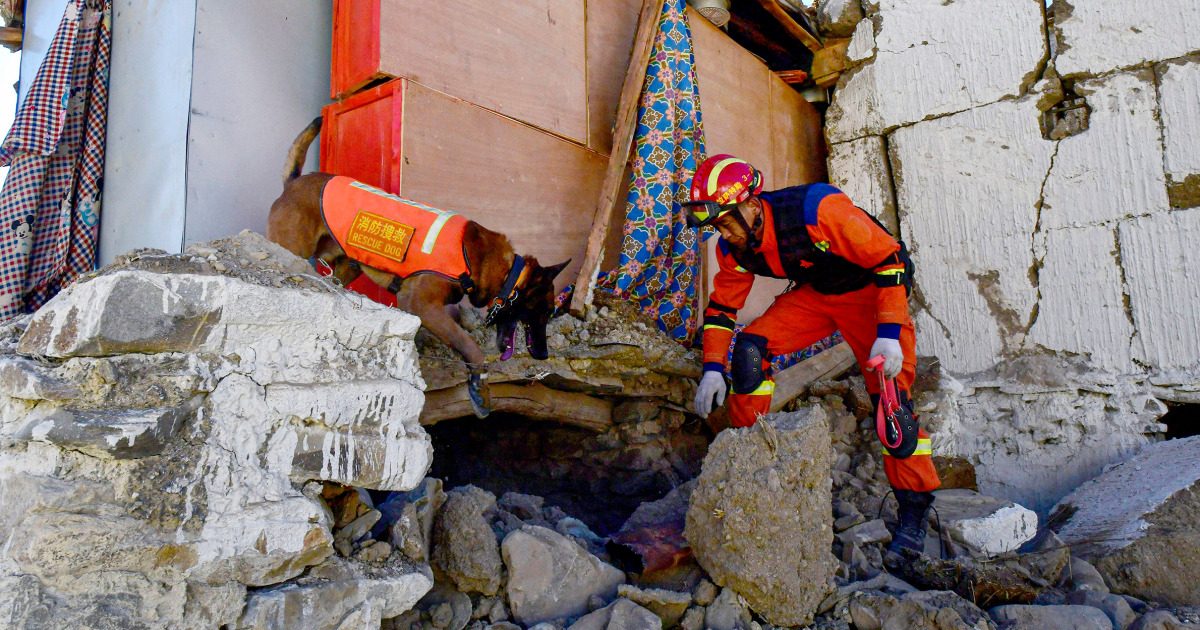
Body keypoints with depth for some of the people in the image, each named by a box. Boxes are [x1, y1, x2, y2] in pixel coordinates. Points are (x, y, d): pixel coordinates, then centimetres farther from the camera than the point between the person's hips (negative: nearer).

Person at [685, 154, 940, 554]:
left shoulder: (818, 211, -34)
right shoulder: (734, 248, -13)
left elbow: (889, 259, -28)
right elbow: (722, 306, 0)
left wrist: (889, 334, -33)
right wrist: (713, 368, -8)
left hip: (871, 292, -5)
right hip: (814, 293, 5)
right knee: (750, 348, -18)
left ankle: (913, 514, 5)